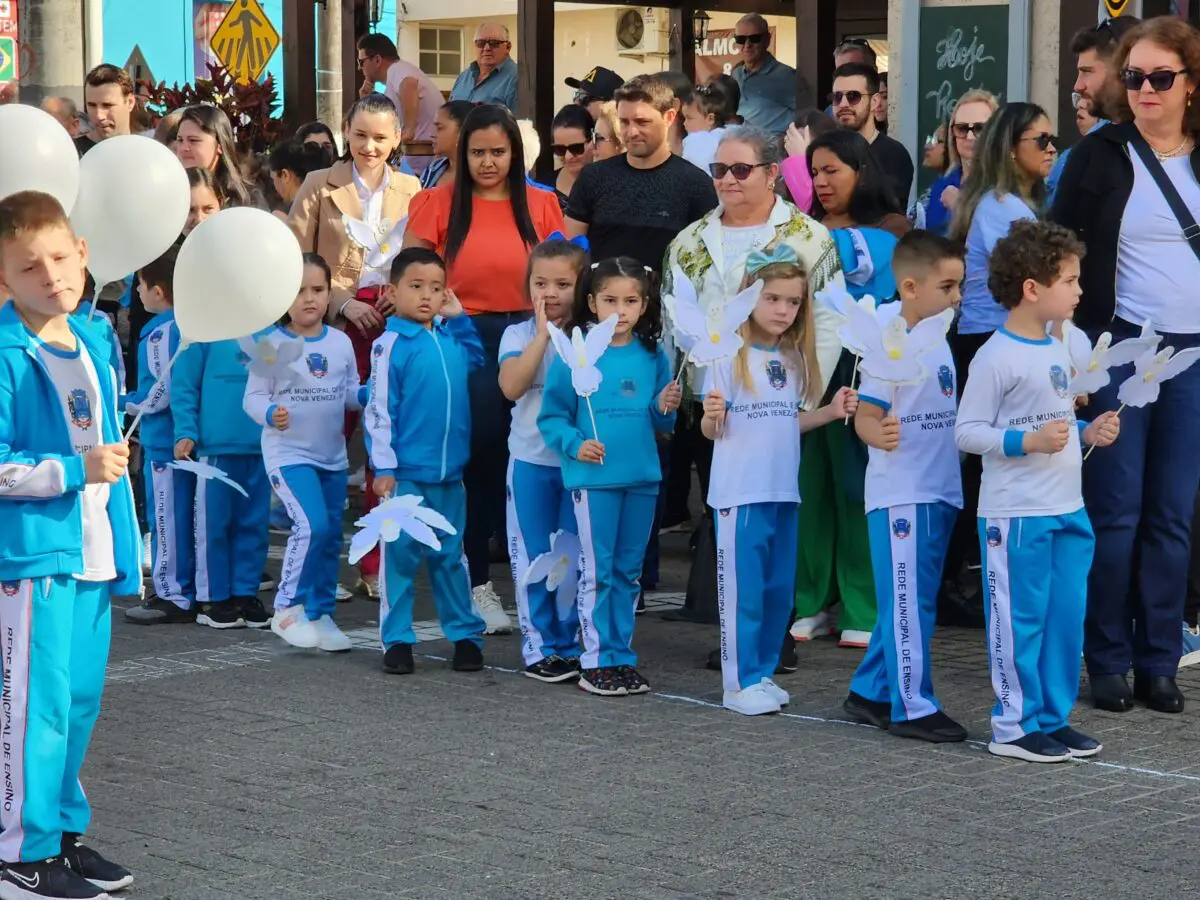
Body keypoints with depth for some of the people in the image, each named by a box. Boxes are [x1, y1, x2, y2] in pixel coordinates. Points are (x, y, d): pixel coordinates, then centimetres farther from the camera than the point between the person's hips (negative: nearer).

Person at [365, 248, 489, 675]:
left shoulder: (450, 338, 8)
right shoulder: (391, 344, -8)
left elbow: (476, 359, 29)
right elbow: (379, 407, -10)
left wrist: (459, 318, 14)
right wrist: (383, 466, -13)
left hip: (449, 471, 5)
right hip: (406, 471, -5)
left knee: (450, 555, 13)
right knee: (401, 554, 1)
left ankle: (465, 634, 19)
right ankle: (397, 639, 8)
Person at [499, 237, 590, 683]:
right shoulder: (519, 334, 1)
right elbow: (511, 386, -17)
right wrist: (544, 333, -16)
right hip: (531, 460, -1)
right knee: (533, 557, 5)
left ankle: (569, 643, 16)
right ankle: (539, 646, 12)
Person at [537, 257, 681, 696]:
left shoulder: (653, 357, 5)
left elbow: (660, 424, 12)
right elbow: (551, 416, -5)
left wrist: (665, 410, -9)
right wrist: (574, 444, -20)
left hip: (643, 478, 4)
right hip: (594, 477, -4)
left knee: (628, 571, 12)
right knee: (597, 571, 0)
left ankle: (622, 655, 21)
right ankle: (596, 662, 8)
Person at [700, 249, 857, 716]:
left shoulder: (794, 359, 10)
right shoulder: (730, 355, -8)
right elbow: (713, 430, -8)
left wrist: (831, 411, 5)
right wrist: (712, 416, -29)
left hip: (785, 492, 6)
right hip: (741, 493, -6)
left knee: (779, 588, 12)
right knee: (743, 589, -2)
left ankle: (763, 672, 23)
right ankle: (740, 682, 5)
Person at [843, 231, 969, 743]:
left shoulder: (937, 332, 8)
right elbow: (865, 416, -16)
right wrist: (880, 435, -37)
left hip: (939, 490, 9)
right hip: (900, 494, -9)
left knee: (910, 601, 14)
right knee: (908, 602, -5)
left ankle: (870, 692, 24)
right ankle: (912, 707, 0)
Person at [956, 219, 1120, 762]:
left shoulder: (1058, 351, 12)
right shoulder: (997, 357, -14)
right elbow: (967, 431, -14)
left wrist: (1089, 433, 6)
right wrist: (1029, 441, -23)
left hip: (1068, 511, 8)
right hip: (1016, 514, -8)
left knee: (1067, 617, 11)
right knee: (1020, 619, -1)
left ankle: (1054, 717, 21)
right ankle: (1014, 726, 9)